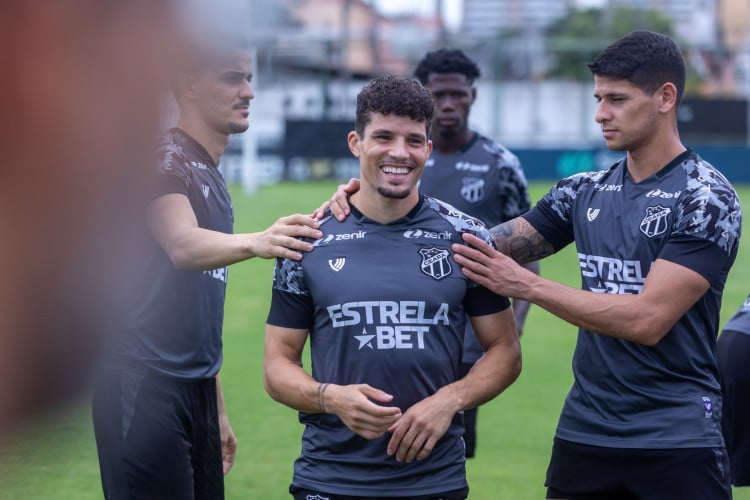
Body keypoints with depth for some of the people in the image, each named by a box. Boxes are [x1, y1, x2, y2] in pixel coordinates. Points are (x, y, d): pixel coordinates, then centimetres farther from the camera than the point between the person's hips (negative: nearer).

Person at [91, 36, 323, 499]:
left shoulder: (213, 178, 20)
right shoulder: (165, 156, -7)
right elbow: (183, 246, -27)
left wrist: (218, 409, 24)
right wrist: (255, 243, -46)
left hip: (197, 390, 9)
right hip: (144, 382, -9)